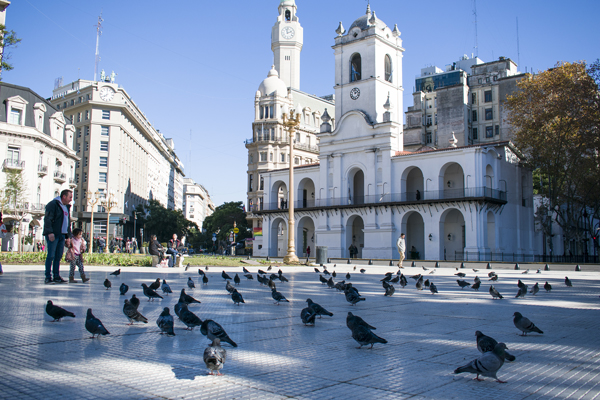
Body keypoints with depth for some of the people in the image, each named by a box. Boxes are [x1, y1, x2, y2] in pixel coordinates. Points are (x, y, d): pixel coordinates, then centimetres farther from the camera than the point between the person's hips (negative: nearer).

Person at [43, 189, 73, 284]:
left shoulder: (67, 207, 21)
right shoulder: (53, 204, -5)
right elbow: (47, 219, -14)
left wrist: (68, 236, 20)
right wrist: (50, 232, -22)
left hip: (62, 235, 8)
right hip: (53, 235, -7)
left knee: (58, 257, 7)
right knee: (51, 256, -7)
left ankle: (56, 276, 11)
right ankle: (48, 277, -4)